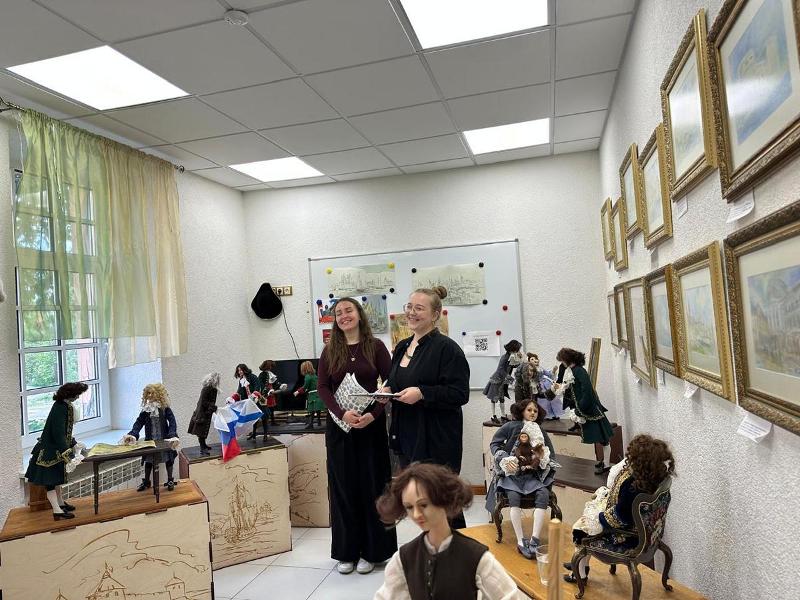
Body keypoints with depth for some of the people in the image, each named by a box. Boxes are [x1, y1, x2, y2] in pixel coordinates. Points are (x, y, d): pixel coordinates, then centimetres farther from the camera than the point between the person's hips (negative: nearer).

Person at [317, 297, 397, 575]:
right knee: (343, 486, 8)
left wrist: (373, 414, -18)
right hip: (339, 426, 2)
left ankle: (371, 550, 19)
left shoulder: (375, 346, -1)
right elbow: (322, 387, -1)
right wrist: (342, 413, -16)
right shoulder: (330, 351, 5)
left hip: (371, 424, -2)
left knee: (371, 485, 5)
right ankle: (346, 551, 21)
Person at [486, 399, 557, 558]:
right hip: (511, 474, -2)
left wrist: (542, 459, -10)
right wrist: (505, 458, -13)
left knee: (543, 495, -28)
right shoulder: (511, 426, 3)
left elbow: (552, 457, 12)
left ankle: (535, 540, -31)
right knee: (514, 496, -32)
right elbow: (494, 444, 3)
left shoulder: (542, 433, 12)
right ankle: (521, 541, -28)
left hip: (533, 475, 3)